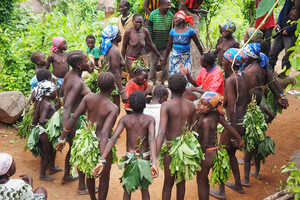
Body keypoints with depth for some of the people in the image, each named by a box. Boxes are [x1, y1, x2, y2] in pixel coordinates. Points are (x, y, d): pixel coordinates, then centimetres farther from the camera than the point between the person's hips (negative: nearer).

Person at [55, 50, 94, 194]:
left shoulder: (70, 74, -1)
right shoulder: (77, 83, -29)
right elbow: (67, 108, -34)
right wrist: (64, 135, -37)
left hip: (71, 118, 9)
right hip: (75, 121, -9)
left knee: (73, 149, 29)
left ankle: (66, 176, 49)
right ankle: (82, 187, 22)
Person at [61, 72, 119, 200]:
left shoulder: (88, 98, -10)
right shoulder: (113, 109, -23)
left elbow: (74, 117, -12)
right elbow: (105, 133, -31)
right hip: (102, 145, -6)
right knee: (104, 177, 16)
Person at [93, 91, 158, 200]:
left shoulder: (124, 119, -7)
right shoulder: (150, 119, -11)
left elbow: (113, 139, -18)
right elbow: (151, 139, -27)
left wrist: (102, 161, -23)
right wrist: (154, 163, -37)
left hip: (129, 158, 1)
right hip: (145, 158, -1)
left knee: (127, 189, 19)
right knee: (144, 189, 18)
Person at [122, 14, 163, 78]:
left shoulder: (145, 31, -6)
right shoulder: (128, 32, -13)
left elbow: (151, 45, 5)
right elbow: (124, 46, -3)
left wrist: (159, 56, 10)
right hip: (131, 59, -3)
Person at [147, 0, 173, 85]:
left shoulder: (170, 15, 0)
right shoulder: (153, 14, -8)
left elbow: (171, 30, 7)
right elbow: (149, 29, -3)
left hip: (166, 45, 2)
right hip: (155, 45, -2)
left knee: (165, 64, 7)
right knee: (153, 64, 7)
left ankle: (164, 82, 21)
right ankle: (152, 82, 21)